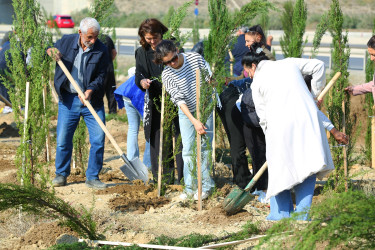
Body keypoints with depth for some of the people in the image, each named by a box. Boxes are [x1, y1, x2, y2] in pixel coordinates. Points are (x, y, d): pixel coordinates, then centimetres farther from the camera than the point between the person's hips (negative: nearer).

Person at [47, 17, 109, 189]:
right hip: (68, 99, 1)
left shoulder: (101, 50, -4)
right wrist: (50, 52, -8)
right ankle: (61, 174, 21)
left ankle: (92, 177, 8)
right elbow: (50, 51, 17)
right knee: (63, 139, 3)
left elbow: (101, 76, -5)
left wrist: (91, 90, -23)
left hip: (92, 101, -1)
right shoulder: (66, 42, 0)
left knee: (98, 139, -4)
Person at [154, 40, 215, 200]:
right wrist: (194, 121, -28)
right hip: (186, 112, 1)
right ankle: (190, 187, 10)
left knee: (204, 146, -2)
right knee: (188, 149, 0)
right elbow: (178, 99, -20)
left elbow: (209, 77, 1)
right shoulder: (167, 75, -14)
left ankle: (205, 185, 4)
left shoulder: (195, 58, -13)